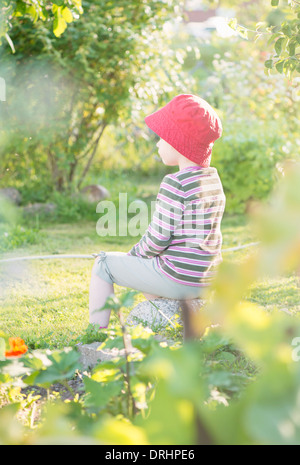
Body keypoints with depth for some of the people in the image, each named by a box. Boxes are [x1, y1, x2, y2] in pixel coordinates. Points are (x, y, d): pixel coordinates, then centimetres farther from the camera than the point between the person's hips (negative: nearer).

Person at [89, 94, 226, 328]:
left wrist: (135, 254, 4)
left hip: (178, 279, -8)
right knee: (148, 263, 36)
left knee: (104, 263, 10)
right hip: (207, 280, 8)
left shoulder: (175, 183, -19)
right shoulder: (214, 179, 7)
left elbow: (158, 238, -17)